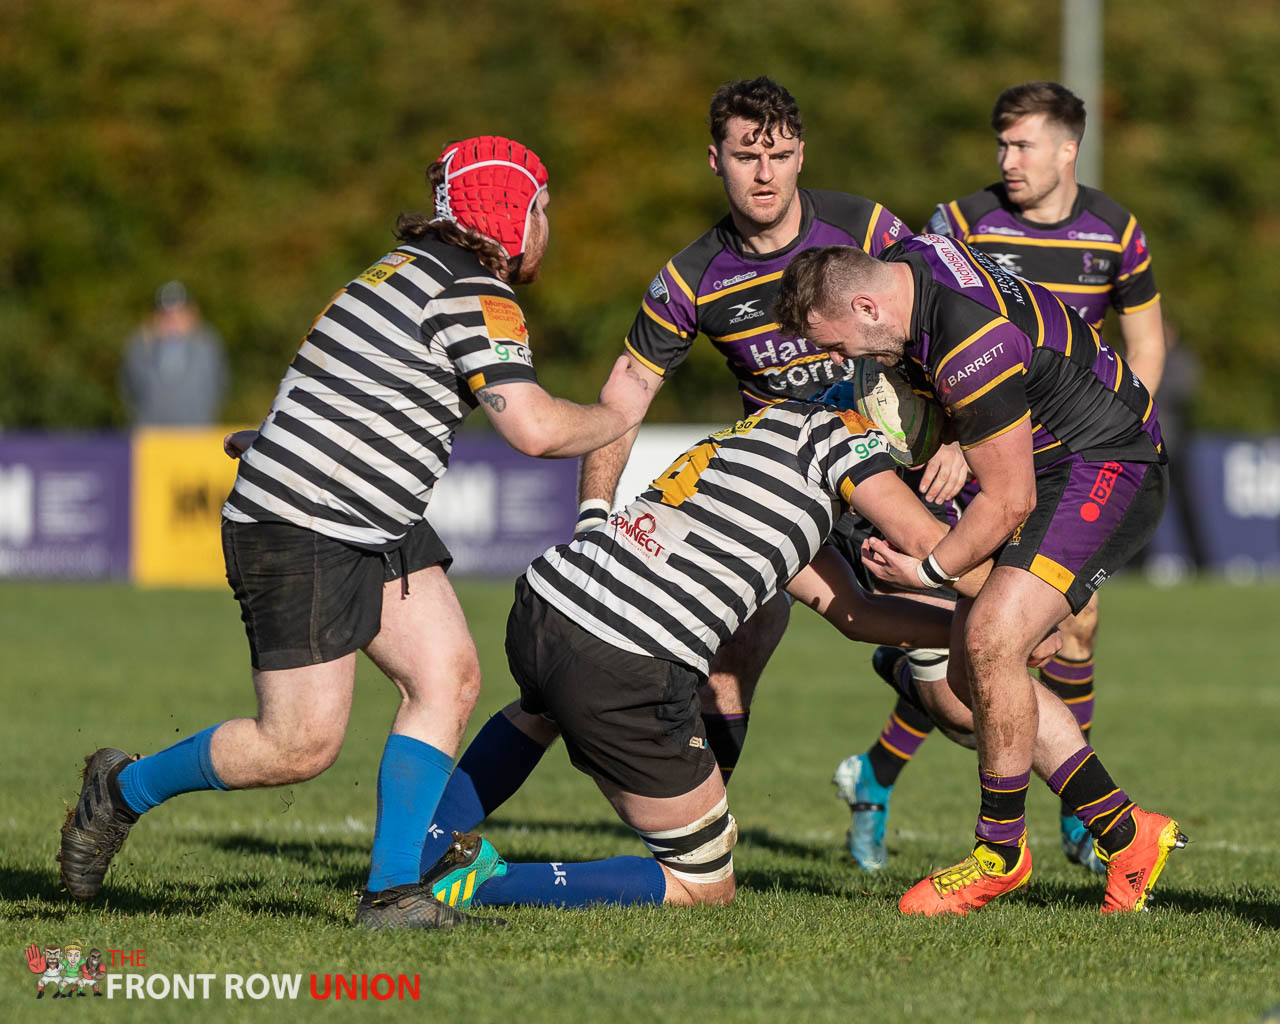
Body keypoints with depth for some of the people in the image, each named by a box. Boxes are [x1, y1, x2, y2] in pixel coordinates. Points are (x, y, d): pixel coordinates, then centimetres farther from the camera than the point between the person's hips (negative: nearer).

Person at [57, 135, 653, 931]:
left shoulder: (419, 270, 15)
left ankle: (393, 892, -2)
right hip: (299, 535, -10)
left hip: (379, 528, 10)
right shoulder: (474, 296, -16)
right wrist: (616, 416, -6)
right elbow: (534, 429, -23)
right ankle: (123, 790, 13)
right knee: (304, 746, -8)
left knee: (449, 678, -2)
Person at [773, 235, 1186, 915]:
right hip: (1046, 466, 11)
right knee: (966, 673, 5)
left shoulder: (973, 350, -32)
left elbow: (1009, 502, -22)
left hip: (1109, 471, -11)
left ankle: (1000, 852, -8)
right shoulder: (902, 259, -3)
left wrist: (929, 571, -9)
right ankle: (1124, 834, 11)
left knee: (991, 639, -24)